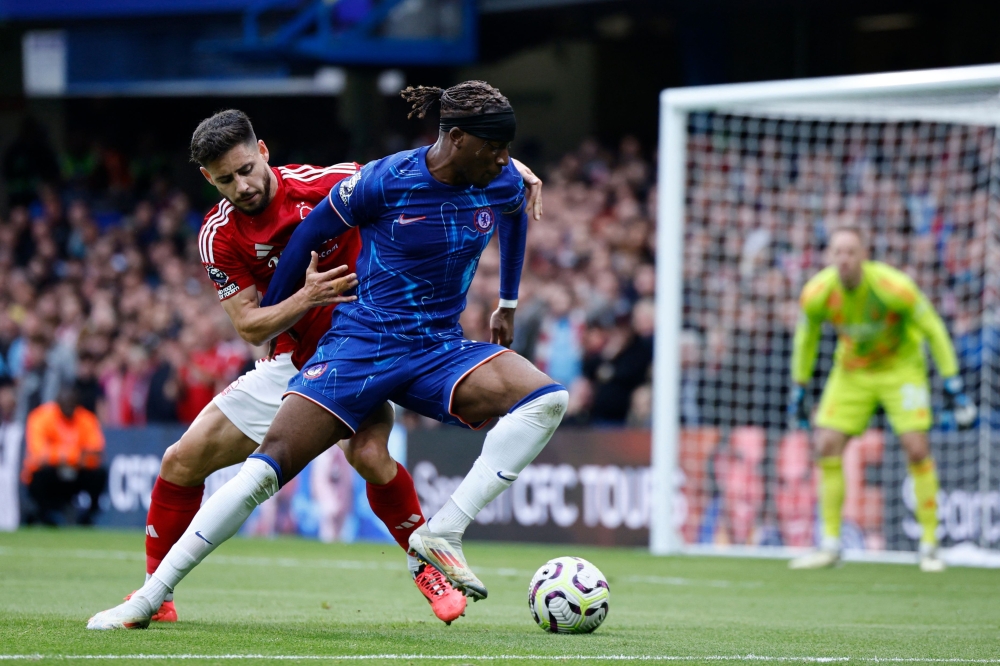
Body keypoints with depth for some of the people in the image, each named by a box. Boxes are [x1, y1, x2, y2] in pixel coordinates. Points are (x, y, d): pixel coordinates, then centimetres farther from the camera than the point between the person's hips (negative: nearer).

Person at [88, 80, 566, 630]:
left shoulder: (502, 184, -2)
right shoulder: (384, 181, -15)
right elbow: (310, 233, 0)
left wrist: (507, 305, 31)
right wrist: (270, 315, 10)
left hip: (440, 350, 4)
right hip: (360, 342, -4)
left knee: (547, 400, -23)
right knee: (271, 462, -18)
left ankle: (442, 533, -22)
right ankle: (151, 595, -10)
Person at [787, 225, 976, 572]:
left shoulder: (893, 287, -29)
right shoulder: (816, 293, -19)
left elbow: (933, 329, -15)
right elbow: (806, 337, 2)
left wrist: (953, 386, -15)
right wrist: (798, 390, 7)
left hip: (901, 366, -3)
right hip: (851, 371, 3)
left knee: (916, 447, -16)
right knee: (826, 447, -9)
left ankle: (930, 547, -4)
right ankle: (830, 545, 3)